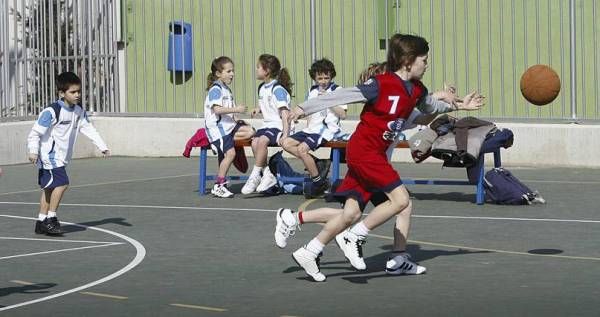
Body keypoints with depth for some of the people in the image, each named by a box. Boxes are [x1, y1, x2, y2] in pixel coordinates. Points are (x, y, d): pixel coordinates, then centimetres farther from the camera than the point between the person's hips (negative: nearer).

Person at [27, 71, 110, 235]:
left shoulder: (79, 111, 5)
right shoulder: (51, 112, -19)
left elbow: (89, 129, 12)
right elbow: (35, 132, -18)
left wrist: (103, 147, 6)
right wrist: (33, 151, -27)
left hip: (60, 158, 8)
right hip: (49, 156, -8)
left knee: (49, 188, 12)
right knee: (62, 183, -19)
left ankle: (41, 222, 19)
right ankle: (50, 219, -12)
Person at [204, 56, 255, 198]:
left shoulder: (226, 89, 20)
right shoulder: (215, 89, -10)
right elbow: (217, 109, -23)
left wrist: (235, 120, 9)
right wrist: (236, 109, -23)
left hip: (228, 125, 9)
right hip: (217, 127, -9)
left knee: (249, 131, -10)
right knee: (230, 153, -17)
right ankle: (218, 186, -11)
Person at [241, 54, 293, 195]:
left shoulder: (278, 89, -12)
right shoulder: (262, 88, 14)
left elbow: (285, 113, -17)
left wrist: (285, 134, -26)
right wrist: (259, 109, 7)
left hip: (279, 125, -8)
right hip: (267, 125, 8)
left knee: (262, 140, -31)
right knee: (255, 142, -20)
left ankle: (255, 175, -22)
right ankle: (268, 175, -15)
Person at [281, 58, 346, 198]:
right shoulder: (313, 91, 16)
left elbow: (342, 114, -12)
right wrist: (308, 128, 15)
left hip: (327, 130, -8)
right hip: (312, 129, 8)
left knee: (302, 148, -26)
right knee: (286, 143, -7)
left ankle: (318, 182, -13)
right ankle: (315, 165, -6)